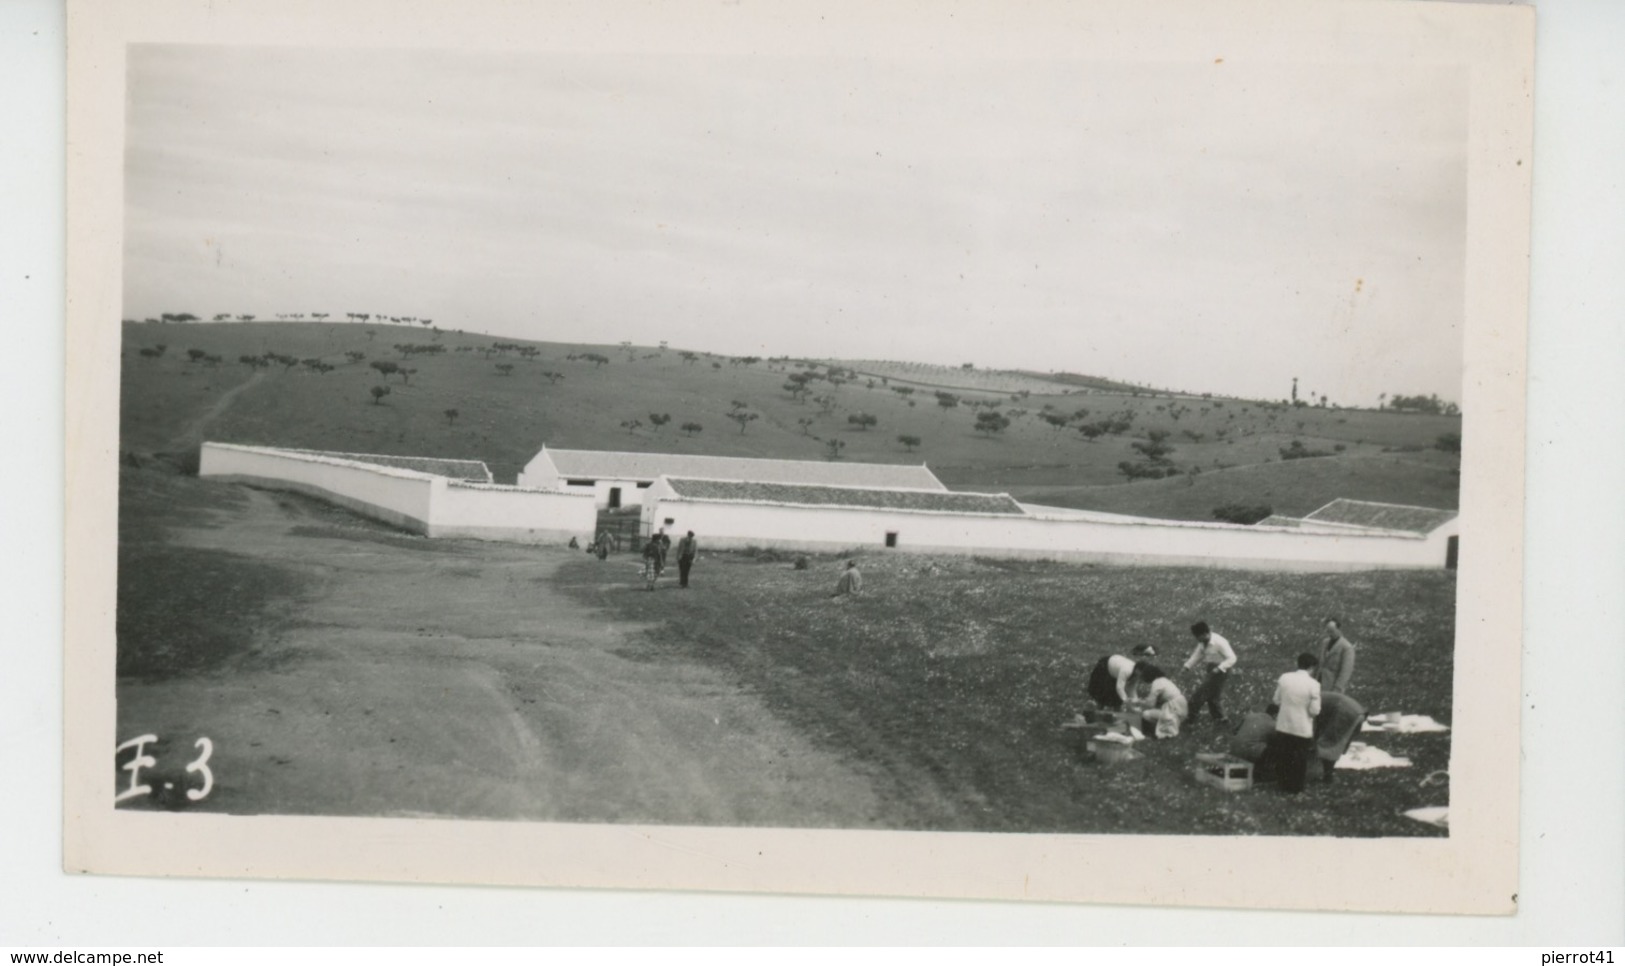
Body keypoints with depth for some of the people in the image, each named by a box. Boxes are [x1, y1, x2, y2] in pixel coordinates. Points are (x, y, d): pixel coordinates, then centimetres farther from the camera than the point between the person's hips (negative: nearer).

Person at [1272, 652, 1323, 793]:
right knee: (1300, 759, 16)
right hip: (1302, 729, -3)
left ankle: (1285, 784, 31)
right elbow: (1315, 710, -15)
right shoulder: (1313, 684, -17)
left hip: (1283, 726, 3)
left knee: (1286, 757, 20)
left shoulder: (1284, 678, -6)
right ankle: (1296, 787, 26)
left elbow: (1277, 700, 2)